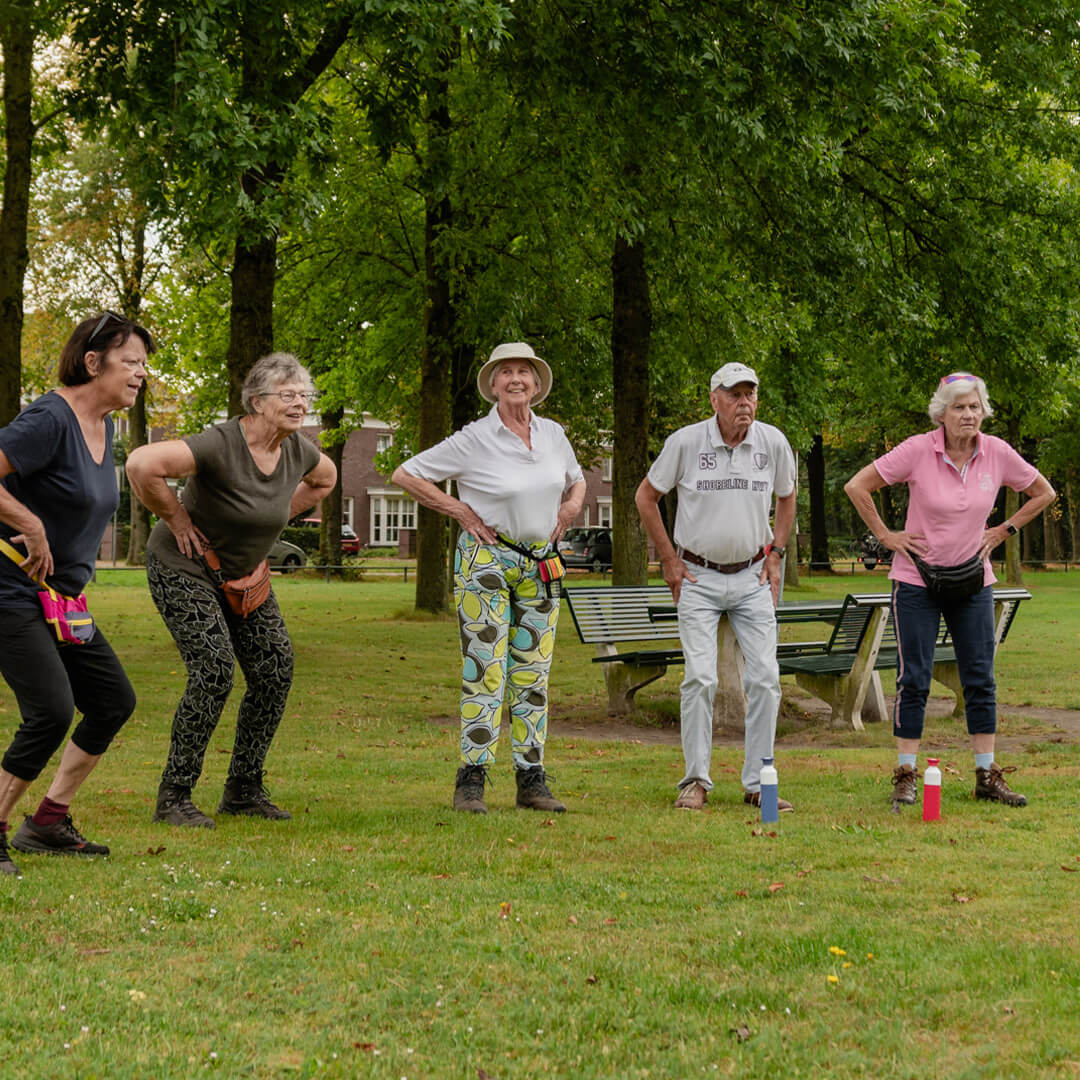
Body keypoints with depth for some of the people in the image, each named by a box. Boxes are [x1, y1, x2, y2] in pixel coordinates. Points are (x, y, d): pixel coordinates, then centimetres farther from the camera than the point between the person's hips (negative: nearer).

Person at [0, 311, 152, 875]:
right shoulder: (49, 419, -20)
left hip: (61, 597, 10)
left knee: (114, 701, 11)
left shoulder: (104, 427, 10)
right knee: (51, 712, -18)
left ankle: (47, 824, 21)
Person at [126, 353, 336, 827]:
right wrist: (175, 517, -25)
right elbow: (141, 464, -38)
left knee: (276, 668, -1)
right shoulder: (220, 445, -28)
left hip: (242, 574, 8)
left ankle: (244, 790, 12)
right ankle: (173, 797, -7)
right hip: (183, 568, -8)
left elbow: (325, 479, 20)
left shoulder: (299, 451, -5)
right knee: (214, 670, -19)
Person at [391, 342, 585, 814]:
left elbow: (576, 480, 27)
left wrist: (570, 508, 7)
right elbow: (405, 475, -5)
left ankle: (531, 781, 12)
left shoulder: (553, 435, 7)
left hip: (539, 564, 5)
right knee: (485, 670, -9)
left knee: (533, 673, 6)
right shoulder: (474, 439, -8)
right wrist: (459, 510, -8)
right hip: (486, 559, -5)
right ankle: (471, 783, -5)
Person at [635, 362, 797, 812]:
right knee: (700, 677, -11)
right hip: (698, 576, -2)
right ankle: (696, 781, 1)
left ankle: (758, 782, 7)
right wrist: (669, 559, 1)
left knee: (764, 677, -3)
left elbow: (786, 498, 18)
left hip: (751, 577, 2)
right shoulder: (686, 442, -9)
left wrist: (775, 553, 9)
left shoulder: (773, 443, -2)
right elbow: (646, 497, 4)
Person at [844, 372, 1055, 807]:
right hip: (918, 580, -3)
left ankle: (987, 776, 10)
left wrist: (1003, 531, 6)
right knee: (914, 678, -2)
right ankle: (906, 776, 6)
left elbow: (1042, 492, 12)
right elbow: (857, 486, -8)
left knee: (980, 679, 4)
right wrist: (886, 536, -6)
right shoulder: (918, 450, -14)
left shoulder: (997, 453, -5)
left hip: (973, 581, 3)